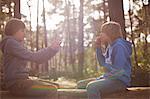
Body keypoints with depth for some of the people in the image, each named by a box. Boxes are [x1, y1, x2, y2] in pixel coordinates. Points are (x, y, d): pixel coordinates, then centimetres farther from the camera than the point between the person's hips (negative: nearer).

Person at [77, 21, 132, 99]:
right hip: (109, 78, 10)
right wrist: (98, 47, 8)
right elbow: (102, 62, 20)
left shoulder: (119, 46, -17)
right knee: (80, 84, 11)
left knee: (91, 87, -33)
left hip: (120, 80, -10)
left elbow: (119, 71, -22)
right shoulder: (110, 46, 12)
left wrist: (106, 66, -4)